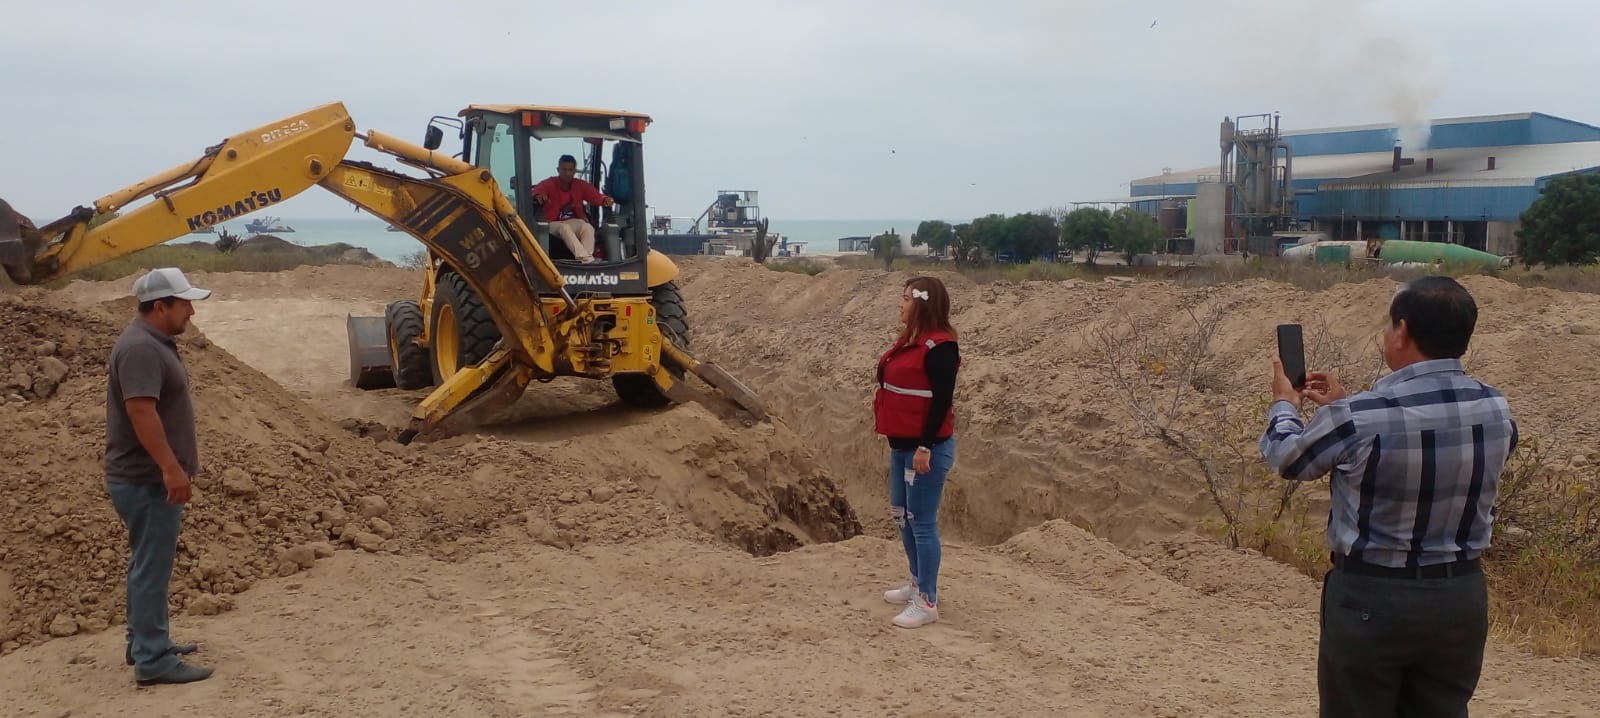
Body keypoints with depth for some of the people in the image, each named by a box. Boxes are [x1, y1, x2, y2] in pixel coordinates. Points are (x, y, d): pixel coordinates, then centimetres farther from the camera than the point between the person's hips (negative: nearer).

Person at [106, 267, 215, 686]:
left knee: (148, 563, 18)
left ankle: (145, 643, 29)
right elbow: (141, 411, -29)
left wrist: (172, 465, 25)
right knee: (152, 567, -6)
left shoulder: (154, 342, 13)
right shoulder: (141, 348, -21)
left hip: (151, 477, 11)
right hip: (147, 480, -11)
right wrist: (171, 468, -31)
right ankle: (153, 660, 0)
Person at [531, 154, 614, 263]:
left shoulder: (580, 185, 5)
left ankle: (586, 258, -43)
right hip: (554, 224, -3)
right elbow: (537, 190, -24)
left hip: (575, 222, 3)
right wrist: (539, 195, -51)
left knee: (588, 228, -30)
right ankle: (585, 259, -51)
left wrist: (605, 199, -36)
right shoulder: (549, 184, -3)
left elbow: (595, 195, -11)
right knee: (565, 228, -36)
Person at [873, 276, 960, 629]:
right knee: (901, 516, 18)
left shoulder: (939, 347, -17)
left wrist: (925, 447, -21)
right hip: (902, 444, 10)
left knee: (922, 522, -5)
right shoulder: (910, 340, 12)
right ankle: (918, 583, 32)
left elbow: (942, 400, -20)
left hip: (927, 448, -10)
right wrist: (903, 442, 17)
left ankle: (927, 602, 4)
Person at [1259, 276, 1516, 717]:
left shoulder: (1359, 416, -23)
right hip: (1462, 597, 5)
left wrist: (1284, 403, 16)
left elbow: (1286, 458, -4)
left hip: (1371, 600, -5)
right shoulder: (1496, 410, -5)